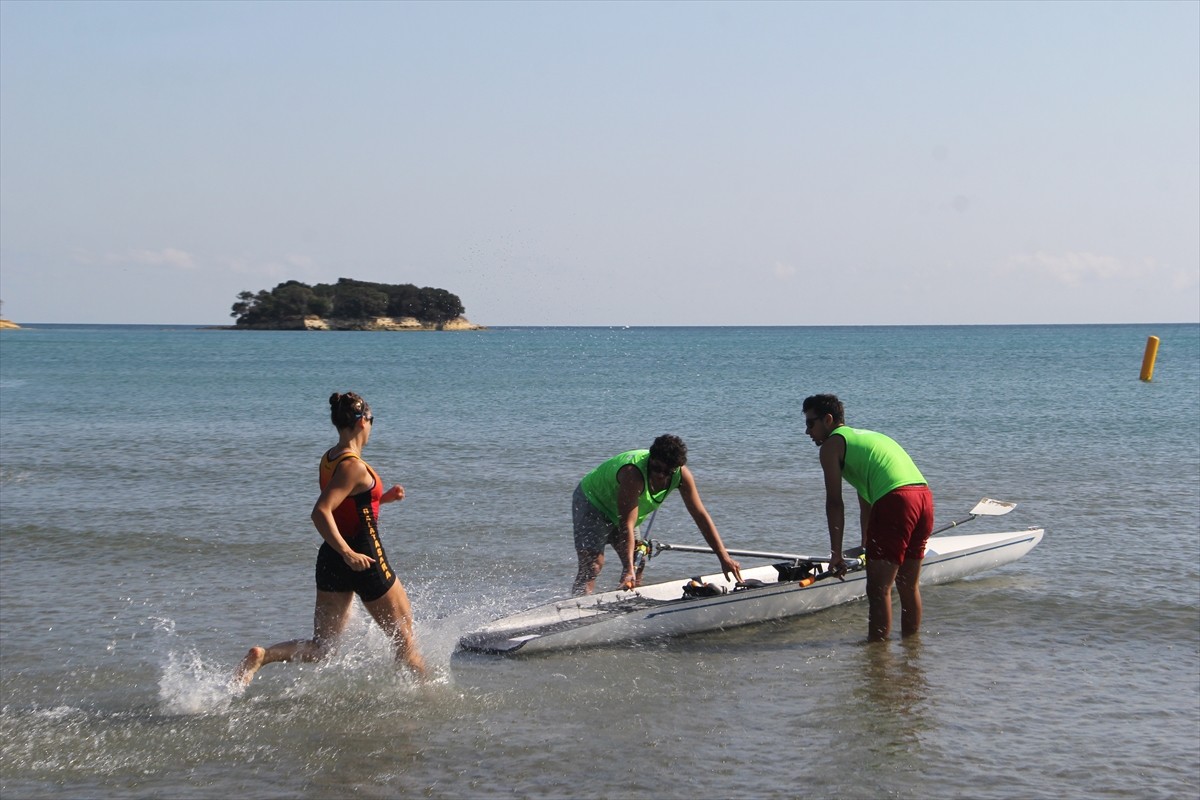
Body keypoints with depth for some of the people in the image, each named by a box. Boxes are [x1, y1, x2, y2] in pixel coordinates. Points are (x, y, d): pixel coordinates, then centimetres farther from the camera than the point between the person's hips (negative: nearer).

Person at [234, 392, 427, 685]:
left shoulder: (329, 459, 9)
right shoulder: (354, 466, -18)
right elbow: (320, 512, -29)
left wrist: (383, 497, 17)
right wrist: (349, 554, -31)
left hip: (331, 559, 8)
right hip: (364, 559, -8)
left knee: (320, 648, 9)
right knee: (403, 636, 12)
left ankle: (262, 655, -12)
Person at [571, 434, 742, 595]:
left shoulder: (681, 475, -21)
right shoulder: (633, 473, -41)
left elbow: (701, 516, -16)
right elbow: (627, 523, -42)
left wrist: (724, 558, -19)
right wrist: (629, 569, -48)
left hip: (617, 512, 8)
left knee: (637, 565, 5)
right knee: (592, 566, -20)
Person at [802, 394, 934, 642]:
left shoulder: (832, 444, 7)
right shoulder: (865, 436, 32)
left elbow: (835, 503, 0)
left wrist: (836, 553, 2)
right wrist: (866, 546, 48)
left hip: (896, 501, -8)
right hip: (924, 497, 9)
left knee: (879, 589, -3)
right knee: (909, 585, 19)